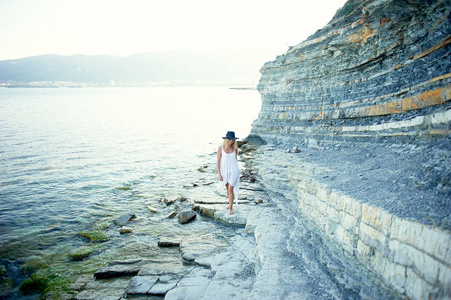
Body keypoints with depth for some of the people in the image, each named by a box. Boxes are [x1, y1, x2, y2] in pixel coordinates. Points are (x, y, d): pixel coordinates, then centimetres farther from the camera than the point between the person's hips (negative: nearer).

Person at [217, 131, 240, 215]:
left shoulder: (234, 148, -6)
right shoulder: (221, 148, -12)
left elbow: (236, 159, 7)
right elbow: (218, 161, -8)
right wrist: (219, 173, -10)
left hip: (234, 171, -1)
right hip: (225, 171, 1)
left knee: (231, 189, -8)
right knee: (227, 189, 17)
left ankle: (230, 208, 3)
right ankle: (230, 203, 38)